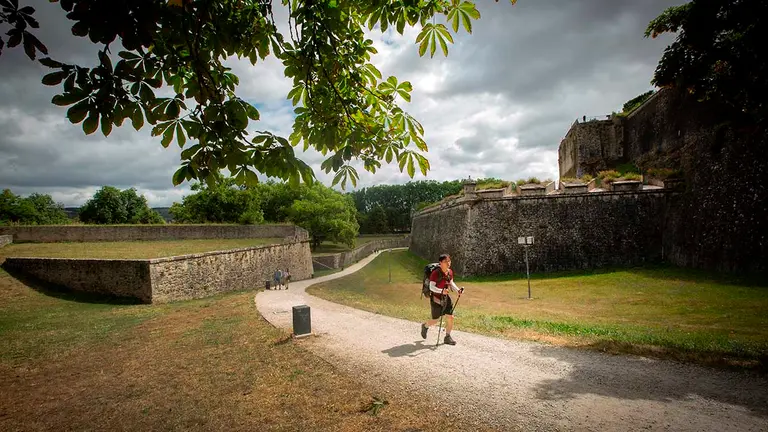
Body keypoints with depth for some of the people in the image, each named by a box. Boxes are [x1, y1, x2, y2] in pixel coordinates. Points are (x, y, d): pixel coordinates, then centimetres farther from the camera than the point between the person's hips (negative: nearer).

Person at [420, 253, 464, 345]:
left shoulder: (450, 272, -1)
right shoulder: (435, 273, -22)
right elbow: (432, 287, -25)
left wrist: (458, 290, -2)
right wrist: (442, 291, -40)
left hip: (446, 297, 6)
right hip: (436, 299, -6)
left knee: (450, 317, 2)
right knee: (435, 320, 5)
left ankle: (447, 337, 21)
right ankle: (425, 326, 38)